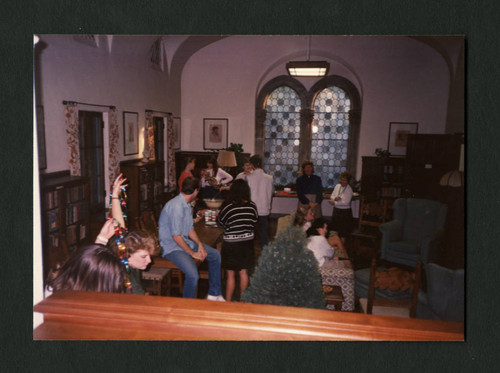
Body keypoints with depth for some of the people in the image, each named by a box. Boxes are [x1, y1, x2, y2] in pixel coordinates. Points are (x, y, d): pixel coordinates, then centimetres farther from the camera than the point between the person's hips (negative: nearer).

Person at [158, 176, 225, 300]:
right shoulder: (176, 206, -24)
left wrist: (200, 244, -2)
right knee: (193, 275, -30)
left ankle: (214, 294, 18)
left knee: (215, 255, 9)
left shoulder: (187, 204, 8)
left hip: (185, 241, 10)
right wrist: (192, 253, -18)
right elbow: (176, 236, -25)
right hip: (171, 247, -10)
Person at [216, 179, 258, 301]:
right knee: (244, 272, 18)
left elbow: (220, 222, -3)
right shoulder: (252, 206, -9)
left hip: (231, 243, -3)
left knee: (230, 274, 10)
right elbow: (254, 223, 2)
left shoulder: (227, 206, -18)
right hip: (247, 242, 3)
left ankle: (228, 301, 22)